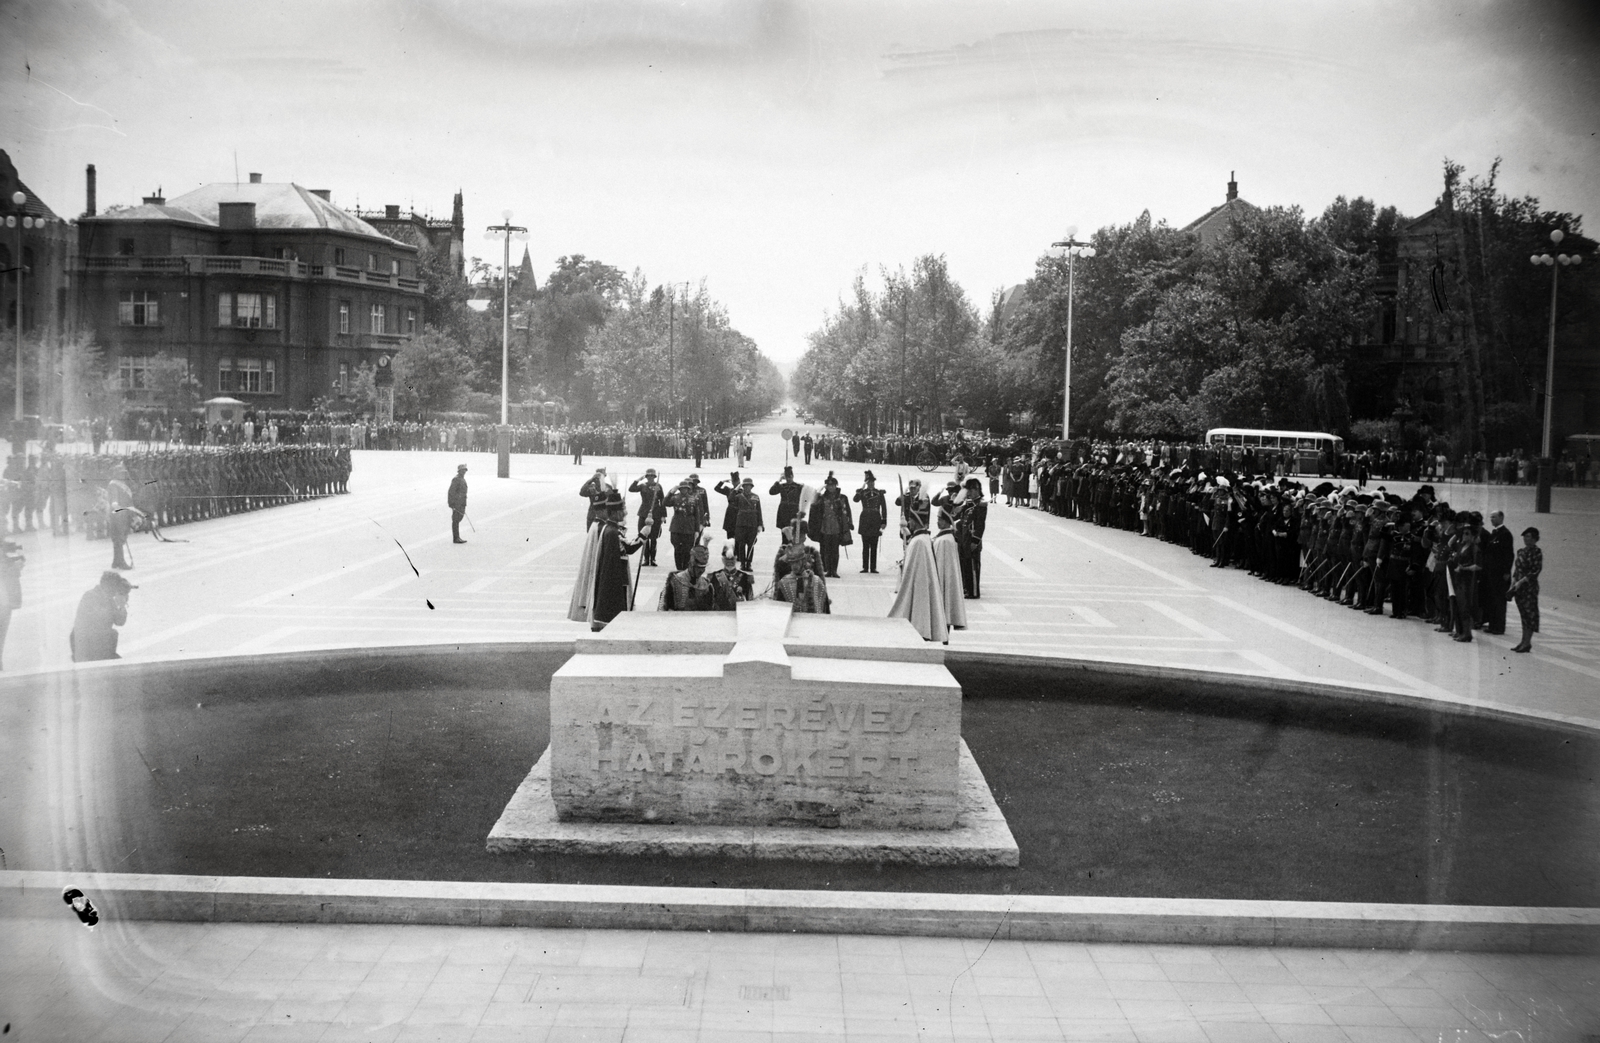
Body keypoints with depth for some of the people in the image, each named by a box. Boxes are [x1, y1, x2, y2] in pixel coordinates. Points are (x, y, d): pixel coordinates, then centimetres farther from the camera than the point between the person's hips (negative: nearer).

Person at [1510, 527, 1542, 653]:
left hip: (1530, 586, -7)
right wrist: (1513, 583, 7)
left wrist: (1521, 581, -18)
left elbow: (1535, 571, -15)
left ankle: (1527, 643, 1)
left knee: (1530, 613, -2)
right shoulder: (1521, 552, 13)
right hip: (1519, 587, 7)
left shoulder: (1537, 552, -10)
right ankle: (1524, 641, 16)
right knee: (1523, 614, 11)